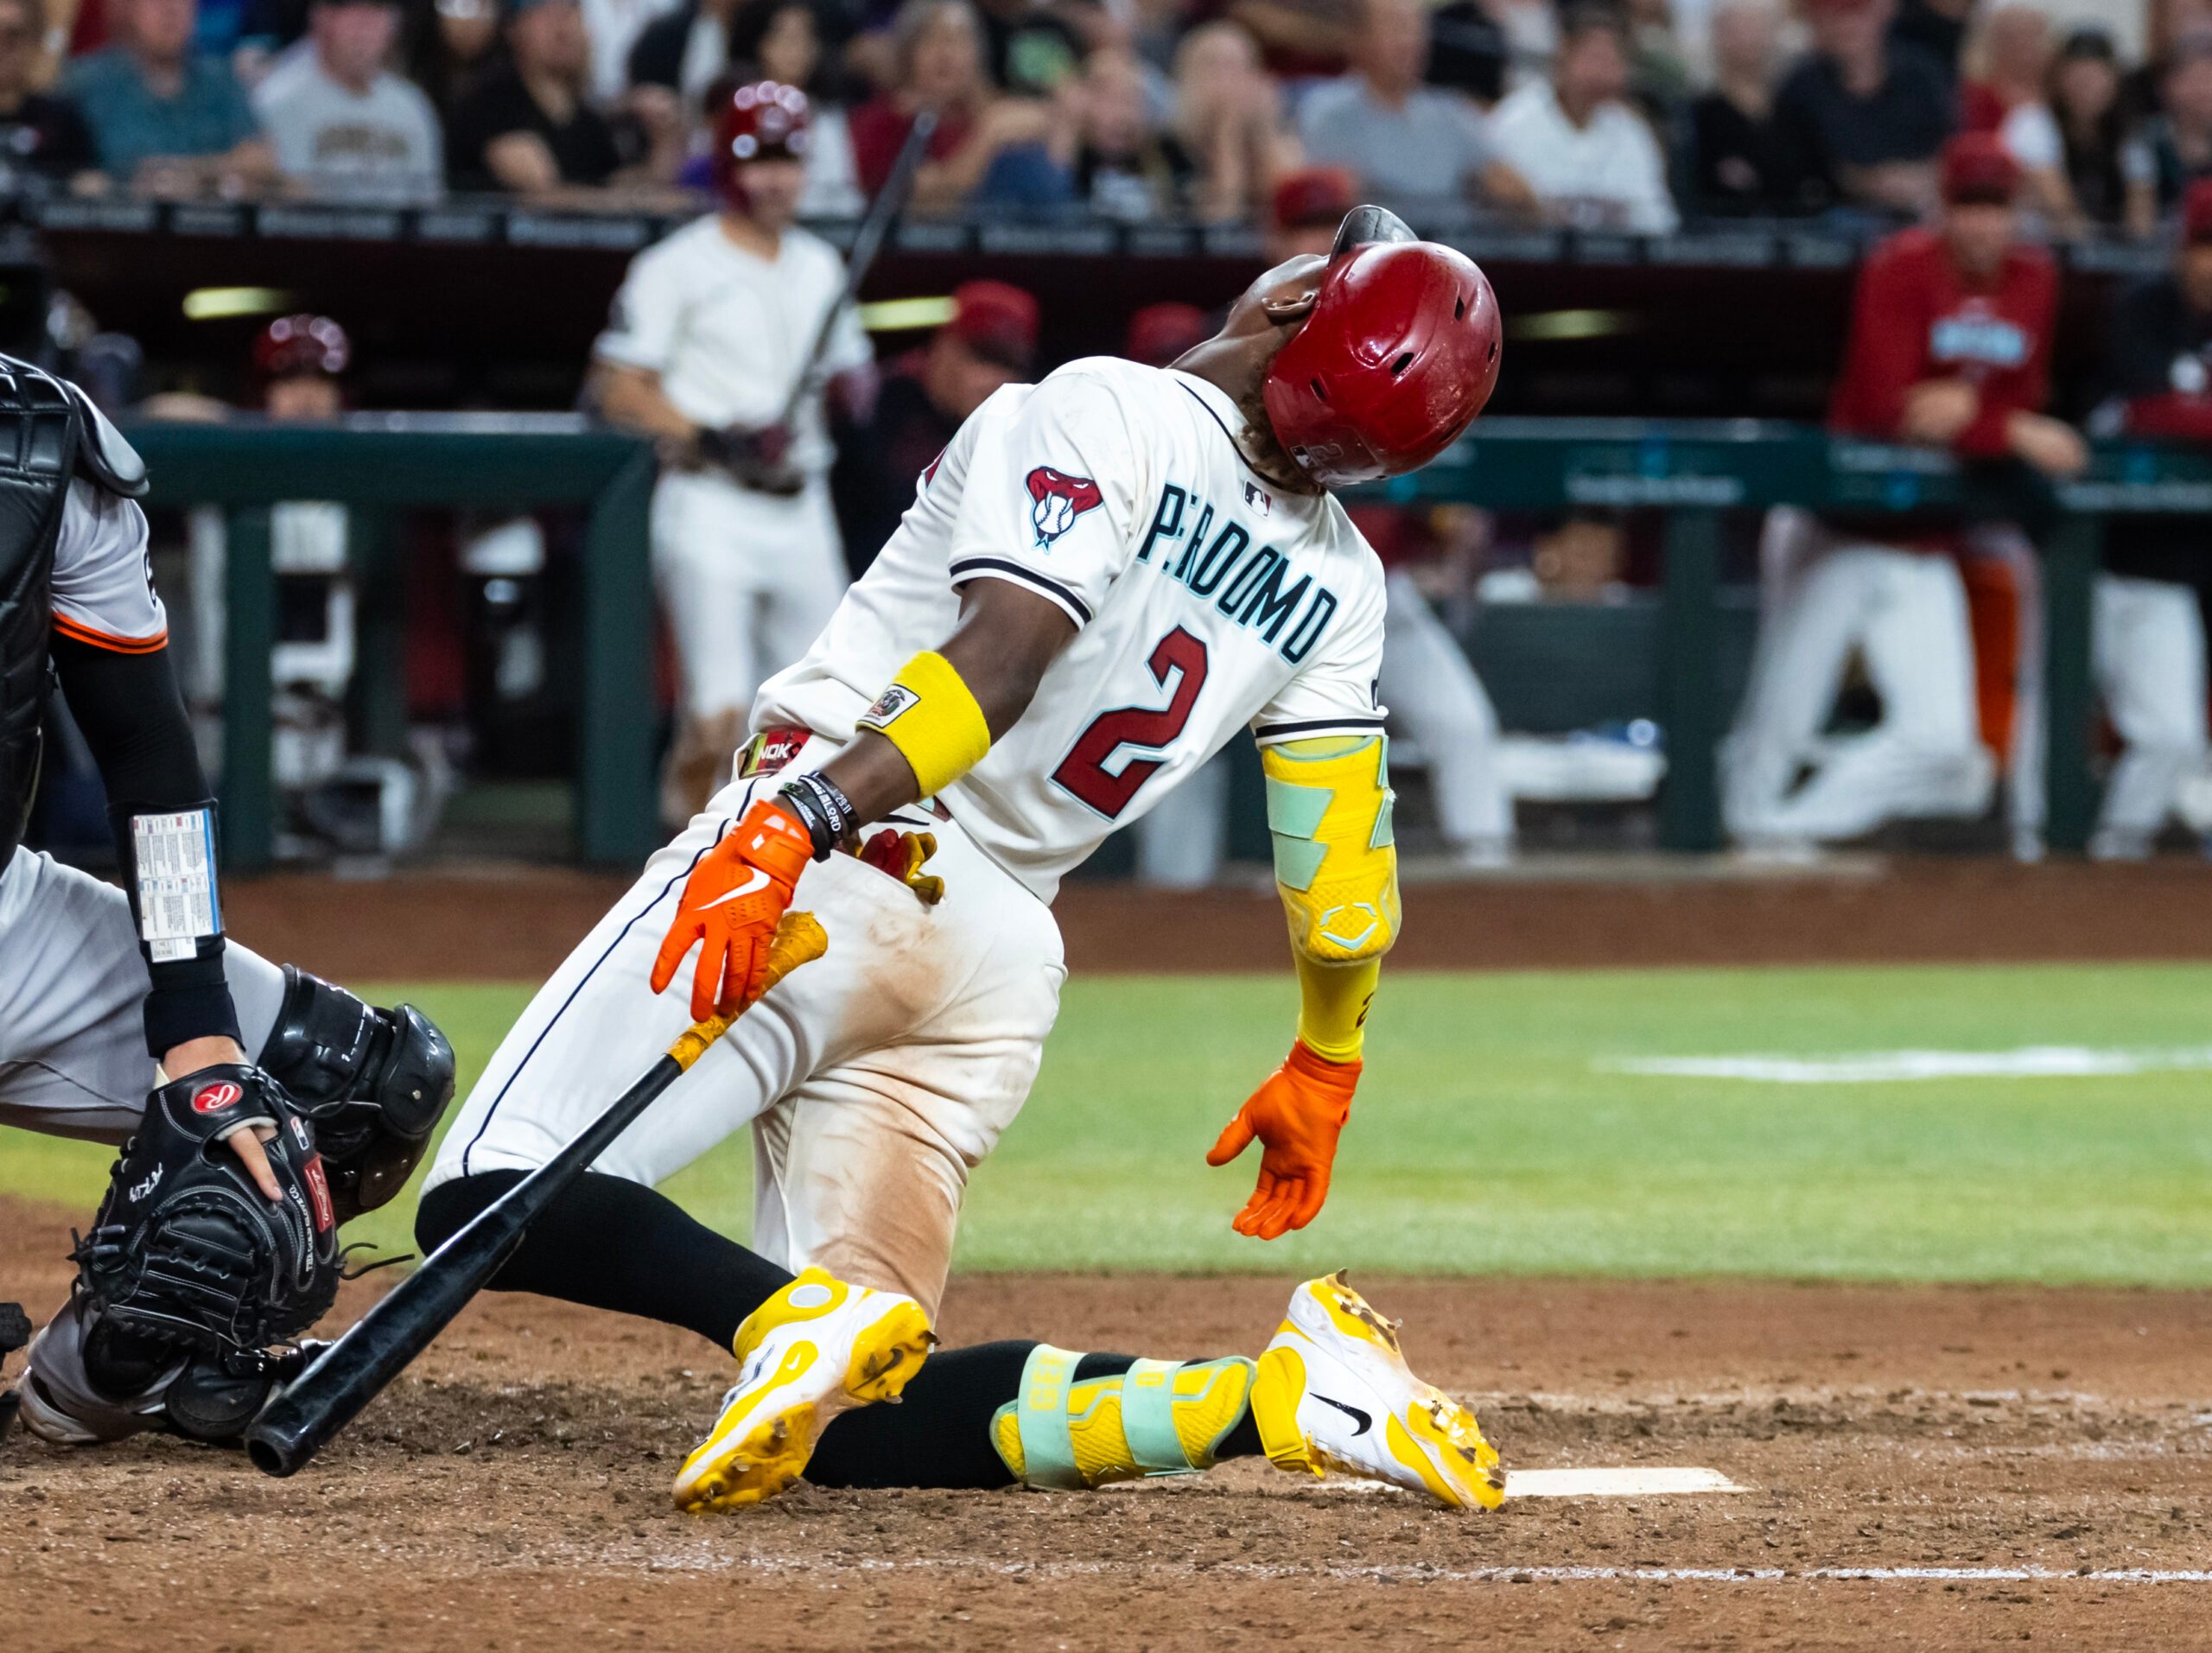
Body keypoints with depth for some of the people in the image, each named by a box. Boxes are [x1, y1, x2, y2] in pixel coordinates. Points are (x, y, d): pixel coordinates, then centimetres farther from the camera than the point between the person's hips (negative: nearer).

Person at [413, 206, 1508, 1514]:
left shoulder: (1102, 416, -5)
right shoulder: (1334, 583, 13)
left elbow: (1003, 660, -21)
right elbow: (1343, 849, 15)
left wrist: (803, 820, -31)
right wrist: (1325, 1068, 32)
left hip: (842, 864, -6)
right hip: (1009, 967, 6)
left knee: (489, 1203, -11)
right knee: (852, 1429, 7)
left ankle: (808, 1313, -31)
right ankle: (1282, 1398, -9)